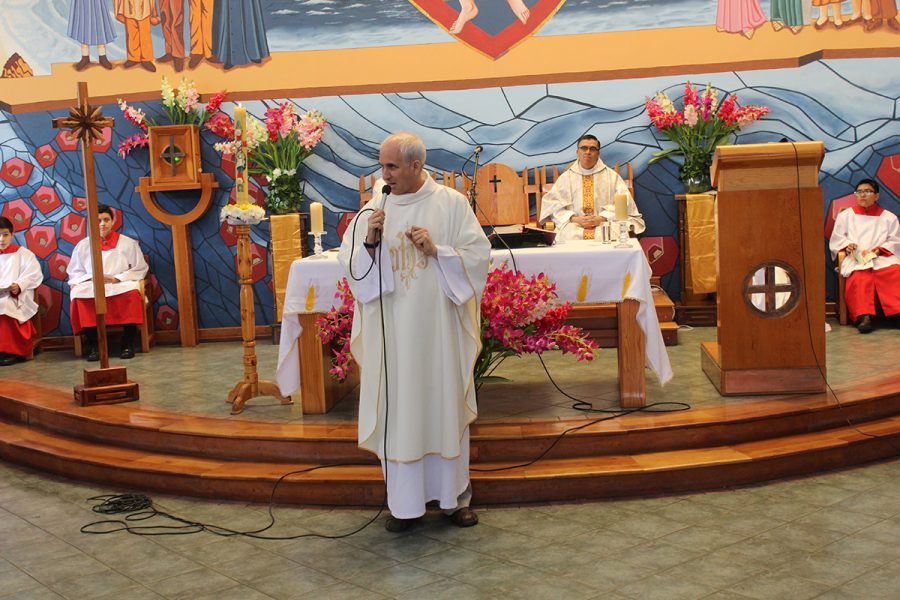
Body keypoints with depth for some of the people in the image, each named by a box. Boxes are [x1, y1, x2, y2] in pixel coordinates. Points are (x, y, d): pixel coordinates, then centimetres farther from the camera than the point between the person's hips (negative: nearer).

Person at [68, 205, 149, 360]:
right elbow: (74, 272, 14)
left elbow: (140, 269, 8)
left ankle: (128, 344, -28)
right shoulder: (83, 245, 16)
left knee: (132, 293, -38)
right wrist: (91, 278, -7)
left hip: (122, 285, -1)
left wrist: (118, 279, -7)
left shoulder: (128, 243, 13)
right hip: (91, 286, 1)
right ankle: (93, 345, -29)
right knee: (79, 295, -35)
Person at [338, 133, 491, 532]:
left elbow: (478, 255, -2)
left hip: (439, 328, -1)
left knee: (445, 405, 7)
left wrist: (436, 250, -15)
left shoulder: (450, 203, -1)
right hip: (391, 331, 2)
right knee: (397, 411, 4)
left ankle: (454, 496, 23)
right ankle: (404, 503, 16)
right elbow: (349, 263, 6)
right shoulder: (375, 207, 5)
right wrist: (369, 242, -13)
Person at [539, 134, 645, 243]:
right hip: (574, 227, 0)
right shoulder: (566, 177, 14)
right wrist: (575, 219, -11)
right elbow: (552, 203, 5)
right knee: (568, 239, -33)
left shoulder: (612, 176, 13)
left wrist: (602, 218, -13)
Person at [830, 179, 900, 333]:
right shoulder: (845, 215, 19)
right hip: (855, 260, -1)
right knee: (859, 279, -36)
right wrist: (846, 245, -6)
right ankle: (864, 315, -46)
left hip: (883, 258, 1)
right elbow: (836, 239, 15)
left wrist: (880, 249, -8)